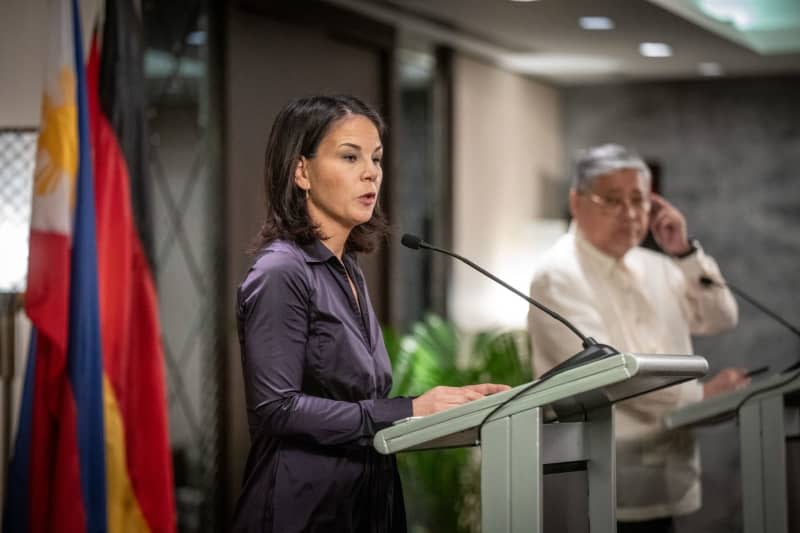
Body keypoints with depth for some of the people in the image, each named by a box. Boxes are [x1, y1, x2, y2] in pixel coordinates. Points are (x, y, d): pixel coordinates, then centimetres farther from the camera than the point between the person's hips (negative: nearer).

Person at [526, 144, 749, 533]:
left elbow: (719, 319, 15)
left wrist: (684, 251, 2)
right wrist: (700, 393, -22)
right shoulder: (560, 275, -10)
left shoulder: (653, 267, 14)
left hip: (662, 473, 7)